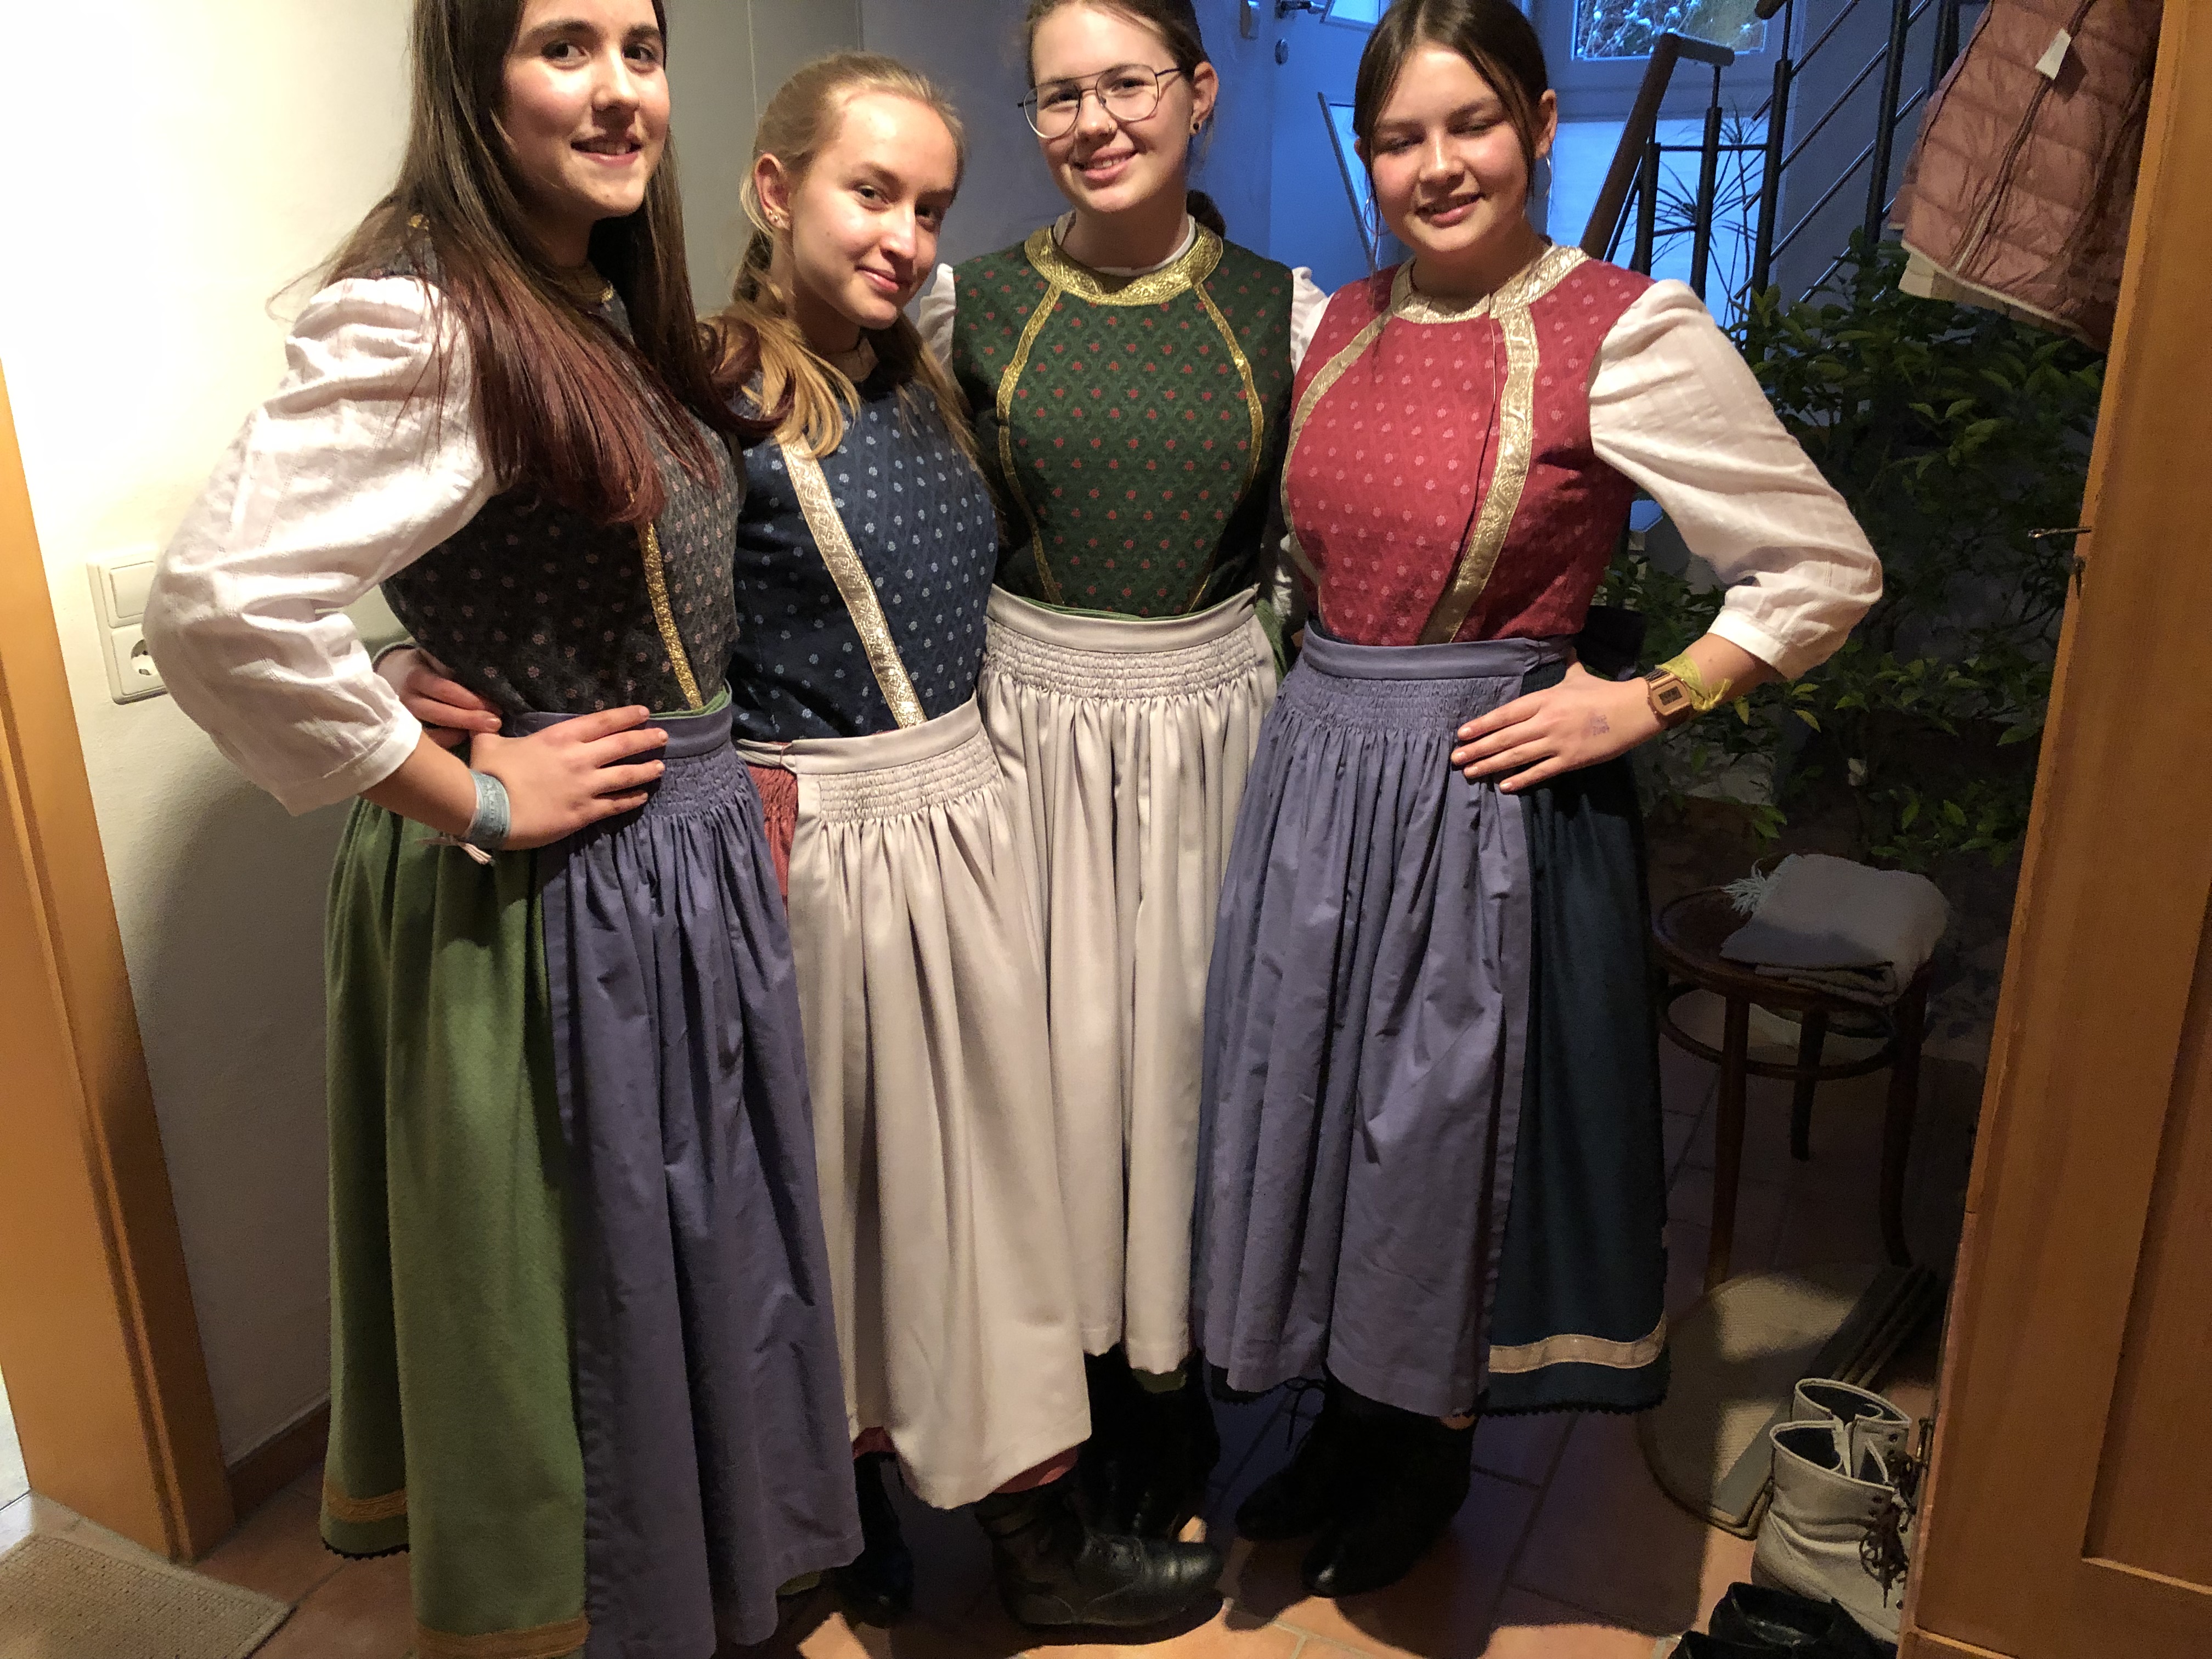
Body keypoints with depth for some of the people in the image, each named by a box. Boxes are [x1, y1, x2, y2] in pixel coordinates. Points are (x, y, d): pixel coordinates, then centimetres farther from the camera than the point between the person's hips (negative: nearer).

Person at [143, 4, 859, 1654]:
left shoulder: (619, 314, 9)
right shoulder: (416, 319, -19)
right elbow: (224, 605, -29)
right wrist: (468, 800, -19)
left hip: (692, 865, 9)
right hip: (557, 899, -9)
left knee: (699, 1269, 22)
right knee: (582, 1305, 10)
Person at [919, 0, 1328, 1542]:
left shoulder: (1284, 310, 1)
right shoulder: (969, 305, -1)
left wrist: (1284, 696, 2)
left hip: (1212, 718, 1)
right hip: (1035, 717, 0)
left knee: (1182, 1028, 10)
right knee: (1062, 1037, 6)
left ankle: (1167, 1364, 31)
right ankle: (1071, 1357, 29)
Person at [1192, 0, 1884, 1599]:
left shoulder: (1631, 333, -12)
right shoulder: (1335, 322, 6)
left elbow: (1827, 573, -9)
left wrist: (1638, 704, -13)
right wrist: (1334, 667, 8)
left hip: (1485, 794, -6)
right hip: (1317, 771, 6)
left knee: (1452, 1131, 9)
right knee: (1320, 1108, 16)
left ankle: (1432, 1458, 35)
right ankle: (1353, 1412, 40)